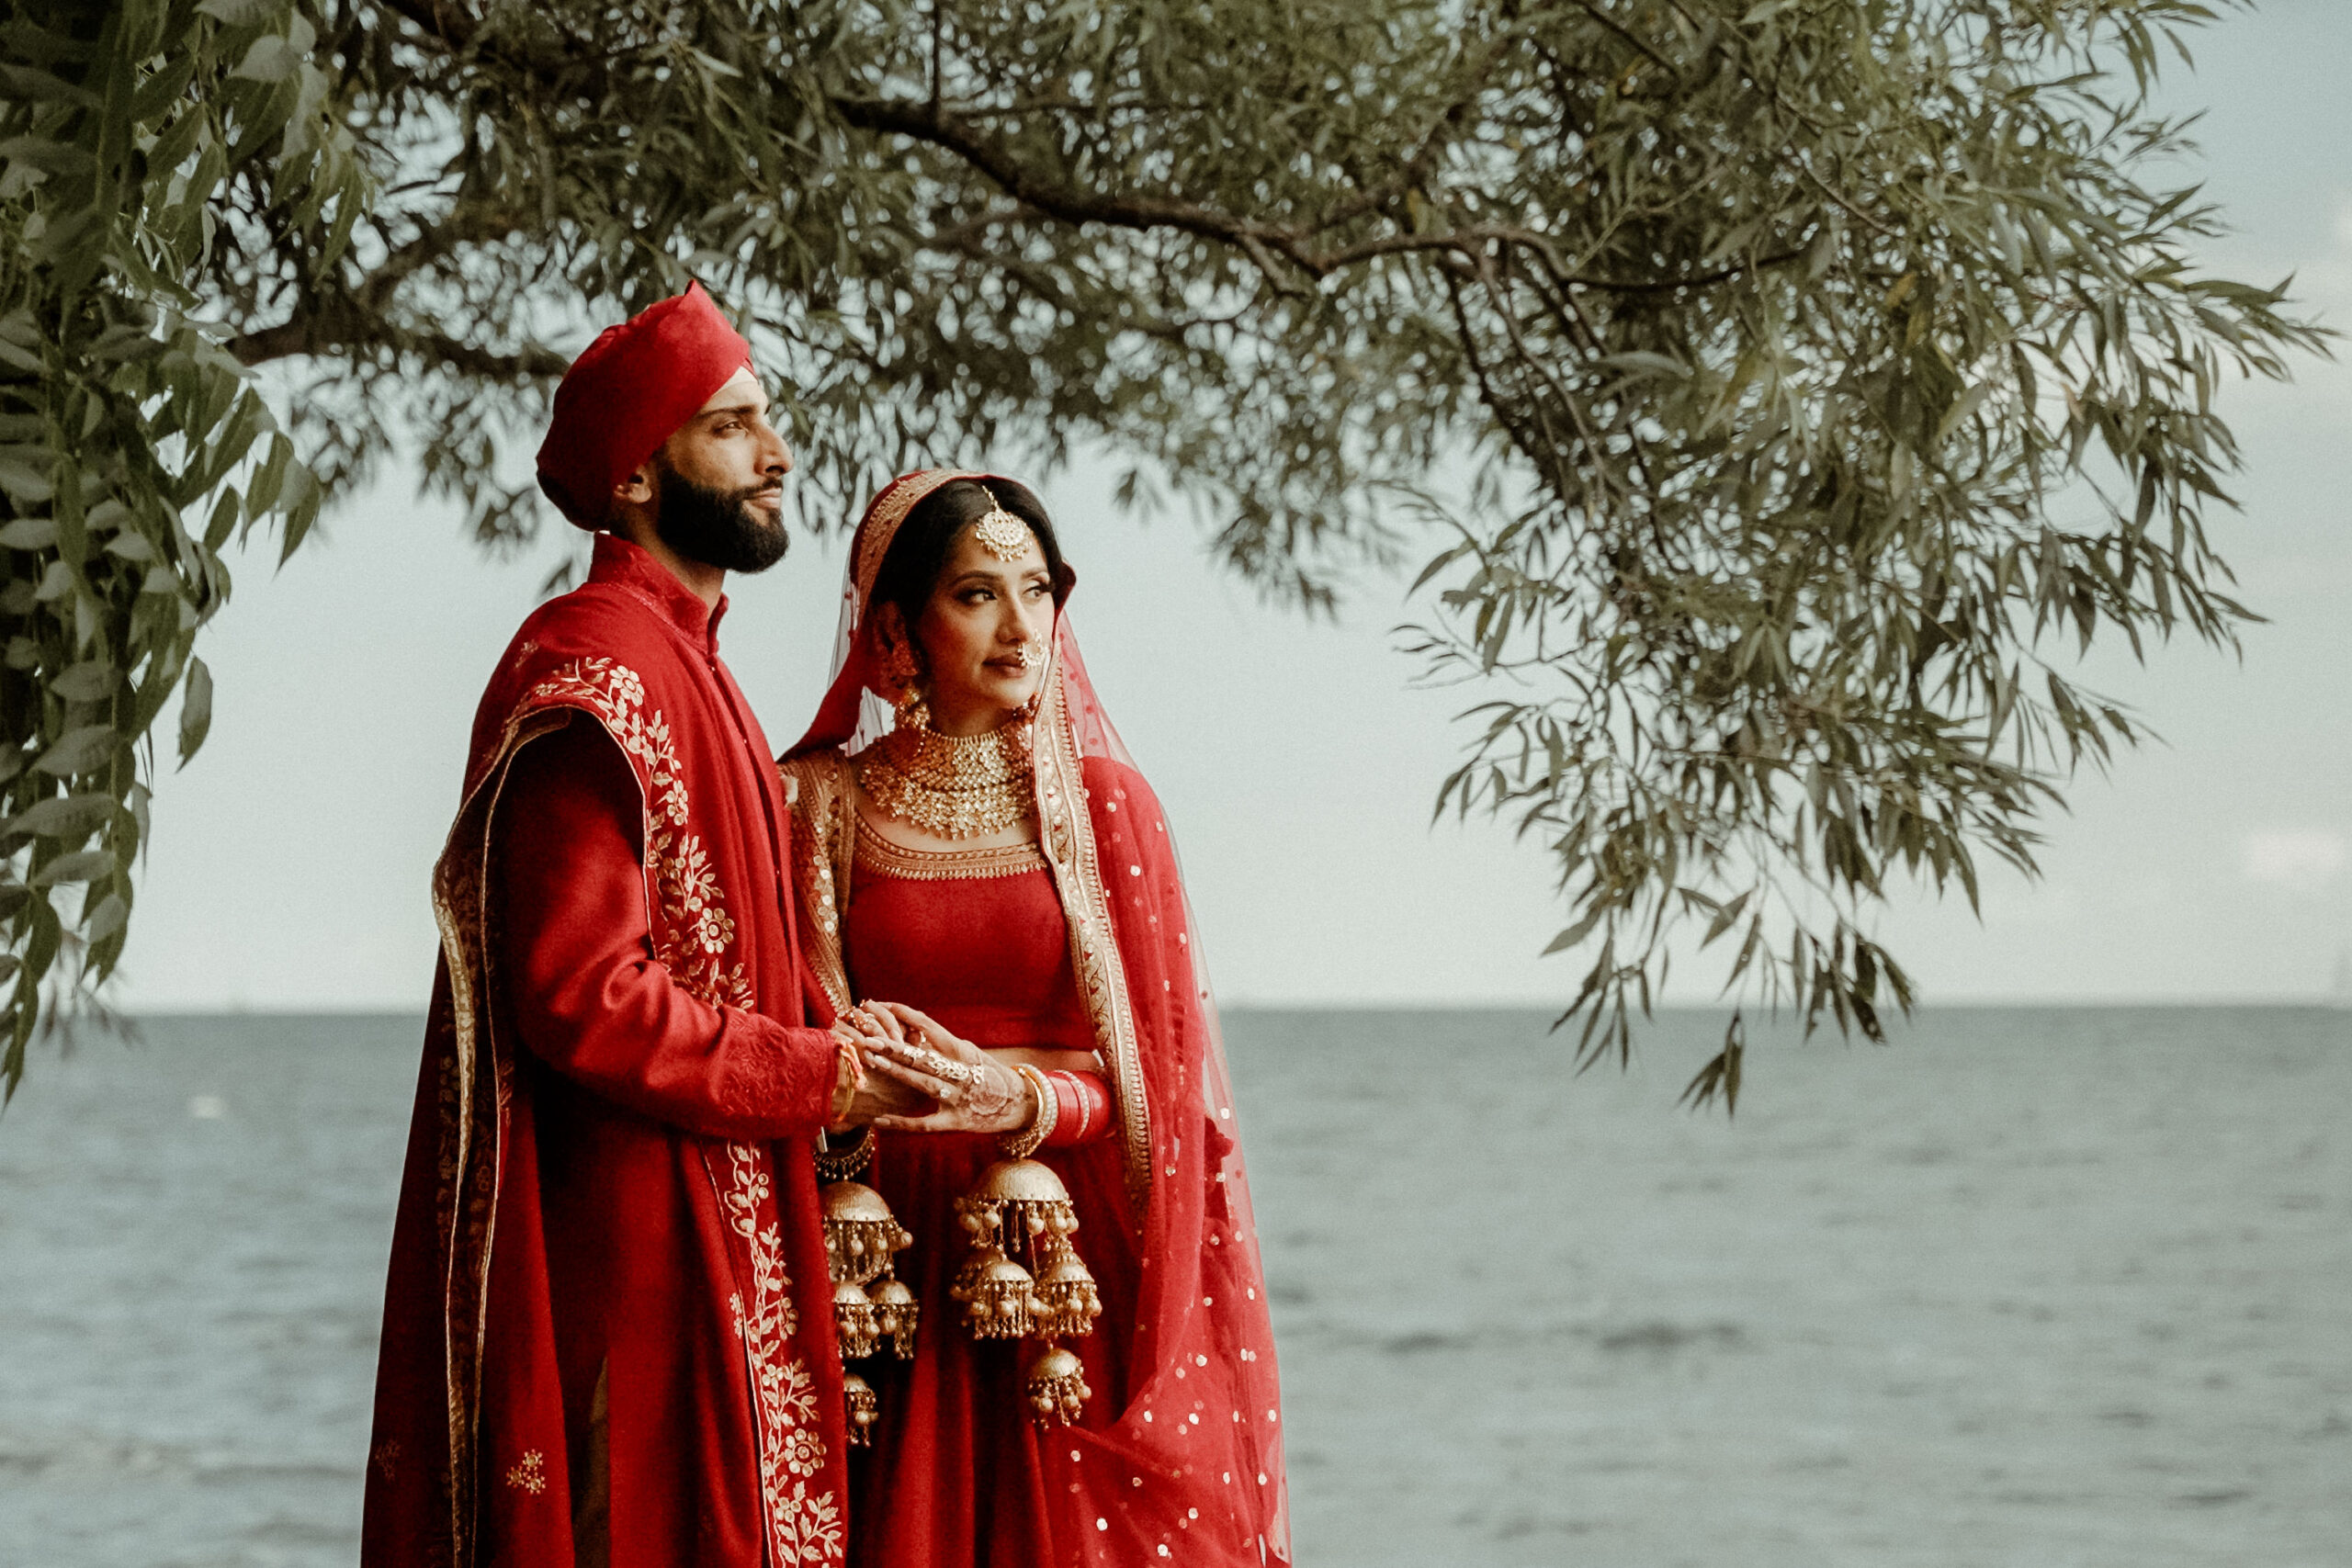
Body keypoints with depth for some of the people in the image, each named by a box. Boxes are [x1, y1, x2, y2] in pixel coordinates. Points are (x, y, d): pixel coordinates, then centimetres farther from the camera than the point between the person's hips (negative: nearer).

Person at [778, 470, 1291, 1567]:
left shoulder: (1104, 804, 4)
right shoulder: (822, 803, 5)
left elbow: (1153, 1074, 1)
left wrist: (1015, 1100, -18)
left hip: (1080, 1259, 0)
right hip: (903, 1261, 0)